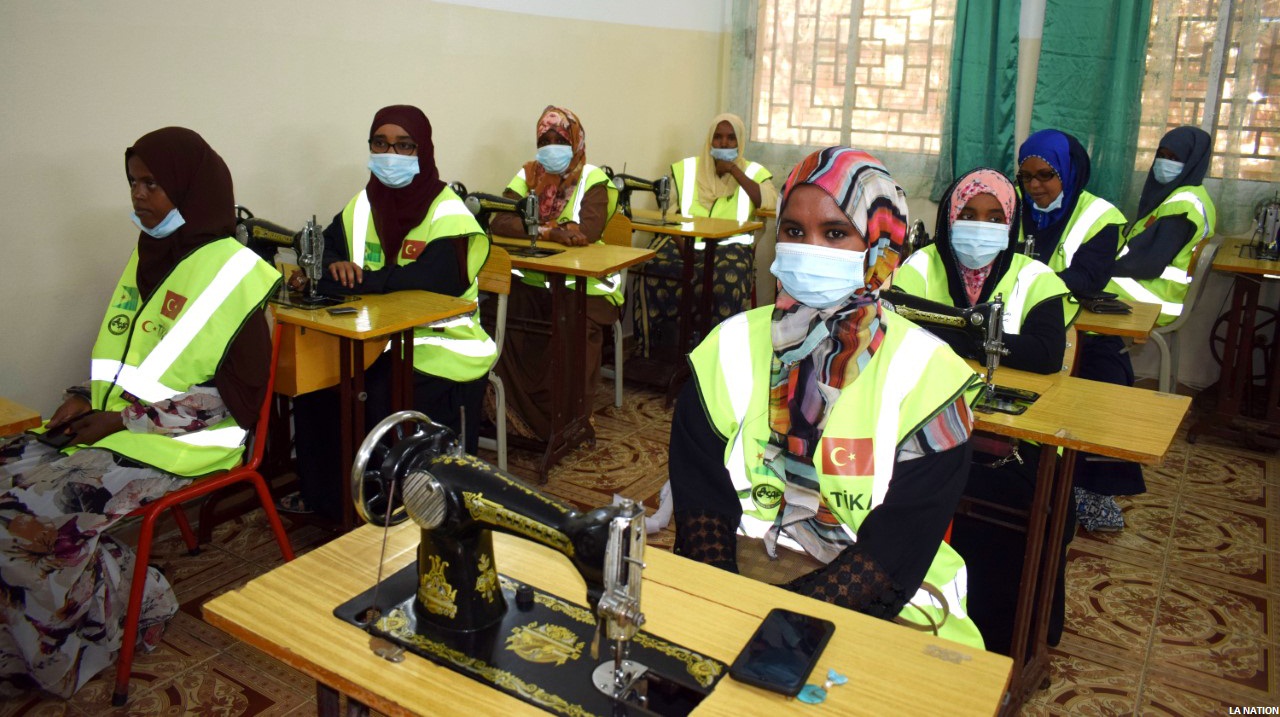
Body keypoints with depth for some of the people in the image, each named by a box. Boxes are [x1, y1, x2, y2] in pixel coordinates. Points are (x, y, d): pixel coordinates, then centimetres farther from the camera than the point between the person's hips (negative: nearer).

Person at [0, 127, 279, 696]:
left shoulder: (230, 272, -12)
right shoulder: (149, 254, 13)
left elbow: (241, 393, -15)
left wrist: (127, 416, -16)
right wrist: (84, 397, 2)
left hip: (176, 444, -8)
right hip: (110, 425, 8)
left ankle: (137, 603, 4)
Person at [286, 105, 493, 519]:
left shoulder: (448, 213, -11)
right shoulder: (363, 205, 11)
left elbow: (434, 279, -25)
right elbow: (326, 248, 14)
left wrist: (355, 279, -23)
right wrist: (335, 265, -12)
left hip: (440, 345, -7)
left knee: (387, 403, -25)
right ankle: (322, 495, 14)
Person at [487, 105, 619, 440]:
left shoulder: (593, 179, -1)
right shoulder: (527, 175, 10)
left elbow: (588, 231, -18)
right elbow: (499, 222, -6)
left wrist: (534, 228, -14)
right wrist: (551, 231, -20)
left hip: (581, 283, -3)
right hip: (531, 279, 4)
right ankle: (520, 416, 0)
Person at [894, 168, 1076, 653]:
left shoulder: (1034, 280, 2)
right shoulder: (922, 267, 4)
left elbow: (1049, 354, -16)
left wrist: (955, 335, -17)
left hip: (1010, 439, 0)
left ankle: (1004, 640, 4)